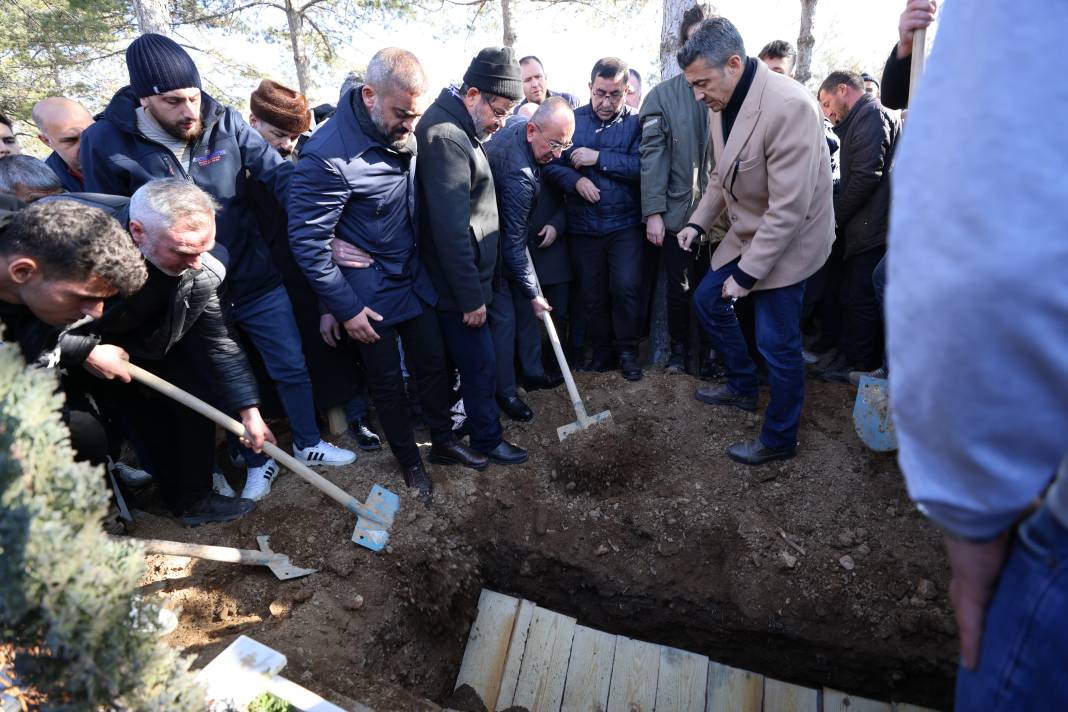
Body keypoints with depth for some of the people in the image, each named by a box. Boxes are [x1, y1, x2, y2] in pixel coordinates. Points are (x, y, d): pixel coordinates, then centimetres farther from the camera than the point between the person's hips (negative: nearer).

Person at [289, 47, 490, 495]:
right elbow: (307, 240, -22)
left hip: (415, 278, 6)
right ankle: (409, 460, 30)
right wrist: (345, 308, -18)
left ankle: (443, 441, 35)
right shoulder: (328, 155, -25)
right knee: (387, 380, 9)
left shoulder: (405, 134, -2)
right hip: (371, 294, -6)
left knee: (433, 362, 14)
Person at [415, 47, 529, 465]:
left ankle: (461, 421, 39)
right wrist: (471, 297, -21)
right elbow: (450, 231, -26)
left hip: (465, 277, 10)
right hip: (458, 286, -10)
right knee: (480, 364, 3)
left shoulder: (457, 129, 11)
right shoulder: (446, 138, -22)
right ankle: (486, 438, 21)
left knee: (471, 360, 21)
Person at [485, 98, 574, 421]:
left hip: (507, 235, 9)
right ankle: (505, 391, 10)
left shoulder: (517, 126, -8)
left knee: (525, 306, 15)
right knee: (504, 318, -4)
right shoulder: (518, 175, -34)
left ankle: (532, 369, 30)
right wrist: (533, 294, -19)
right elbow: (513, 245, -28)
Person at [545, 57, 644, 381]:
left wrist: (598, 158, -16)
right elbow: (551, 163, 0)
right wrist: (575, 180, -17)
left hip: (625, 224, -2)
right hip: (583, 224, 3)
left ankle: (627, 350, 11)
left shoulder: (636, 122, -2)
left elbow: (642, 167, -16)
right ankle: (601, 348, 27)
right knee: (592, 293, 10)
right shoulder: (572, 119, 4)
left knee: (626, 287, -9)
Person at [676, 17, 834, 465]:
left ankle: (779, 440, 20)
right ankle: (742, 386, 36)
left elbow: (788, 209, -28)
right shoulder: (723, 103, -3)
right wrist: (698, 222, 4)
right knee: (707, 300, 16)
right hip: (748, 232, 8)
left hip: (787, 241, -8)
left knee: (777, 344, -1)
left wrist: (746, 274, -24)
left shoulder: (789, 107, -29)